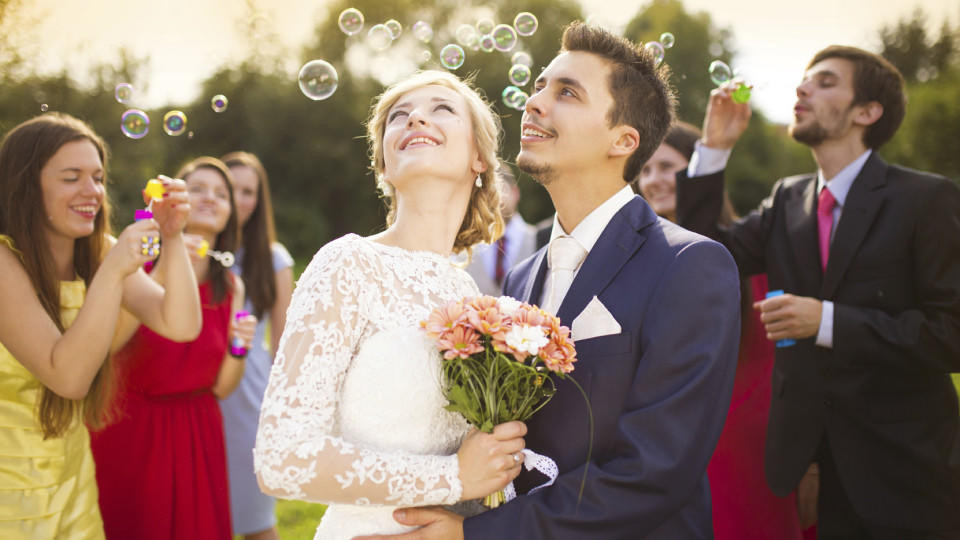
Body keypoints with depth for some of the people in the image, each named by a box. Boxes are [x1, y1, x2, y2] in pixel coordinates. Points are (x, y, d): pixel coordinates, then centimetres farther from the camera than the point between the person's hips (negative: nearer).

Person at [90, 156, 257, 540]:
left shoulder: (230, 289, 4)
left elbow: (221, 388, 5)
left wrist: (238, 349, -13)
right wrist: (161, 275, -29)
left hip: (195, 432, 4)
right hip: (130, 425, -3)